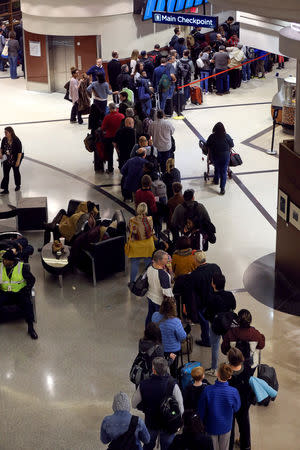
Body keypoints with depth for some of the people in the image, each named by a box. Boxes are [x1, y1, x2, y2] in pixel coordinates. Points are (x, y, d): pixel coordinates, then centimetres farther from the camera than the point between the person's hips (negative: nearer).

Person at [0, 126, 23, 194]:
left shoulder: (16, 140, -20)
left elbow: (19, 152, -19)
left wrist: (18, 161, -22)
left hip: (14, 160, -4)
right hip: (6, 160, 4)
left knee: (16, 172, 16)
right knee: (5, 174, -2)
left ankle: (18, 185, 38)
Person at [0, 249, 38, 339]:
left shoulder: (22, 267, 0)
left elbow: (31, 279, 3)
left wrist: (26, 290, -10)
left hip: (19, 292, -2)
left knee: (27, 303, -30)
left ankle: (30, 328, -23)